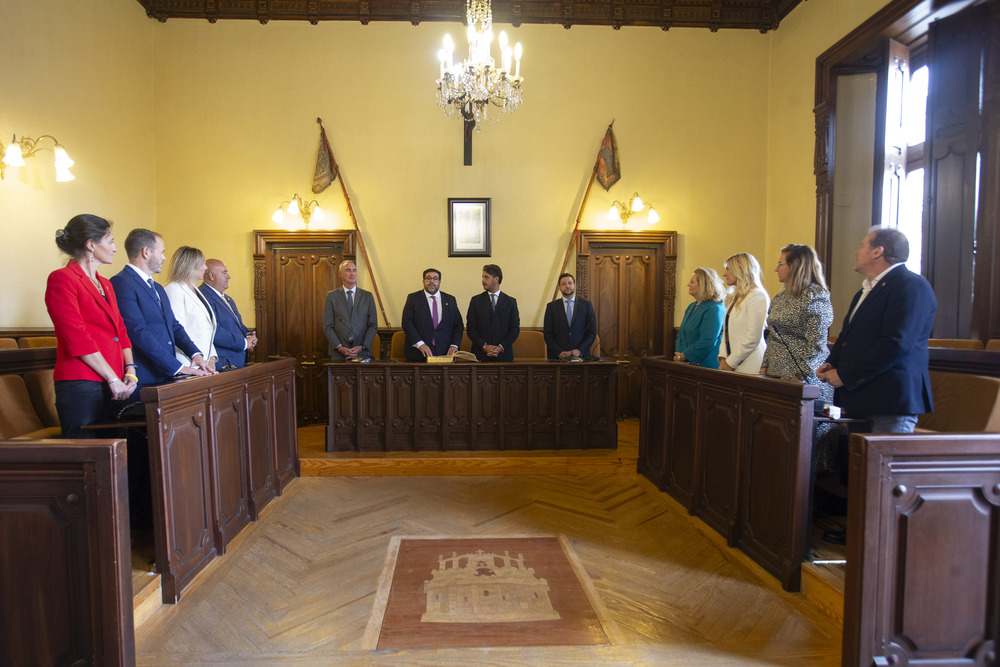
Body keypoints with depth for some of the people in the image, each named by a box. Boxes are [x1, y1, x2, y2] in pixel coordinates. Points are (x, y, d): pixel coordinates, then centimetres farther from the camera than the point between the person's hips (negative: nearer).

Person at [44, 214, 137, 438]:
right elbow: (77, 337, -13)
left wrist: (129, 370, 2)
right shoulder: (61, 279, -5)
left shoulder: (105, 284, 19)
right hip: (80, 386, -7)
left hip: (114, 387, 7)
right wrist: (113, 379, -13)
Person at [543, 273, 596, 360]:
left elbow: (592, 332, 4)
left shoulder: (586, 305, 6)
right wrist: (559, 352, -10)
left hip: (581, 356, 0)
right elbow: (547, 333, 2)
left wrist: (579, 351, -8)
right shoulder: (551, 306, 6)